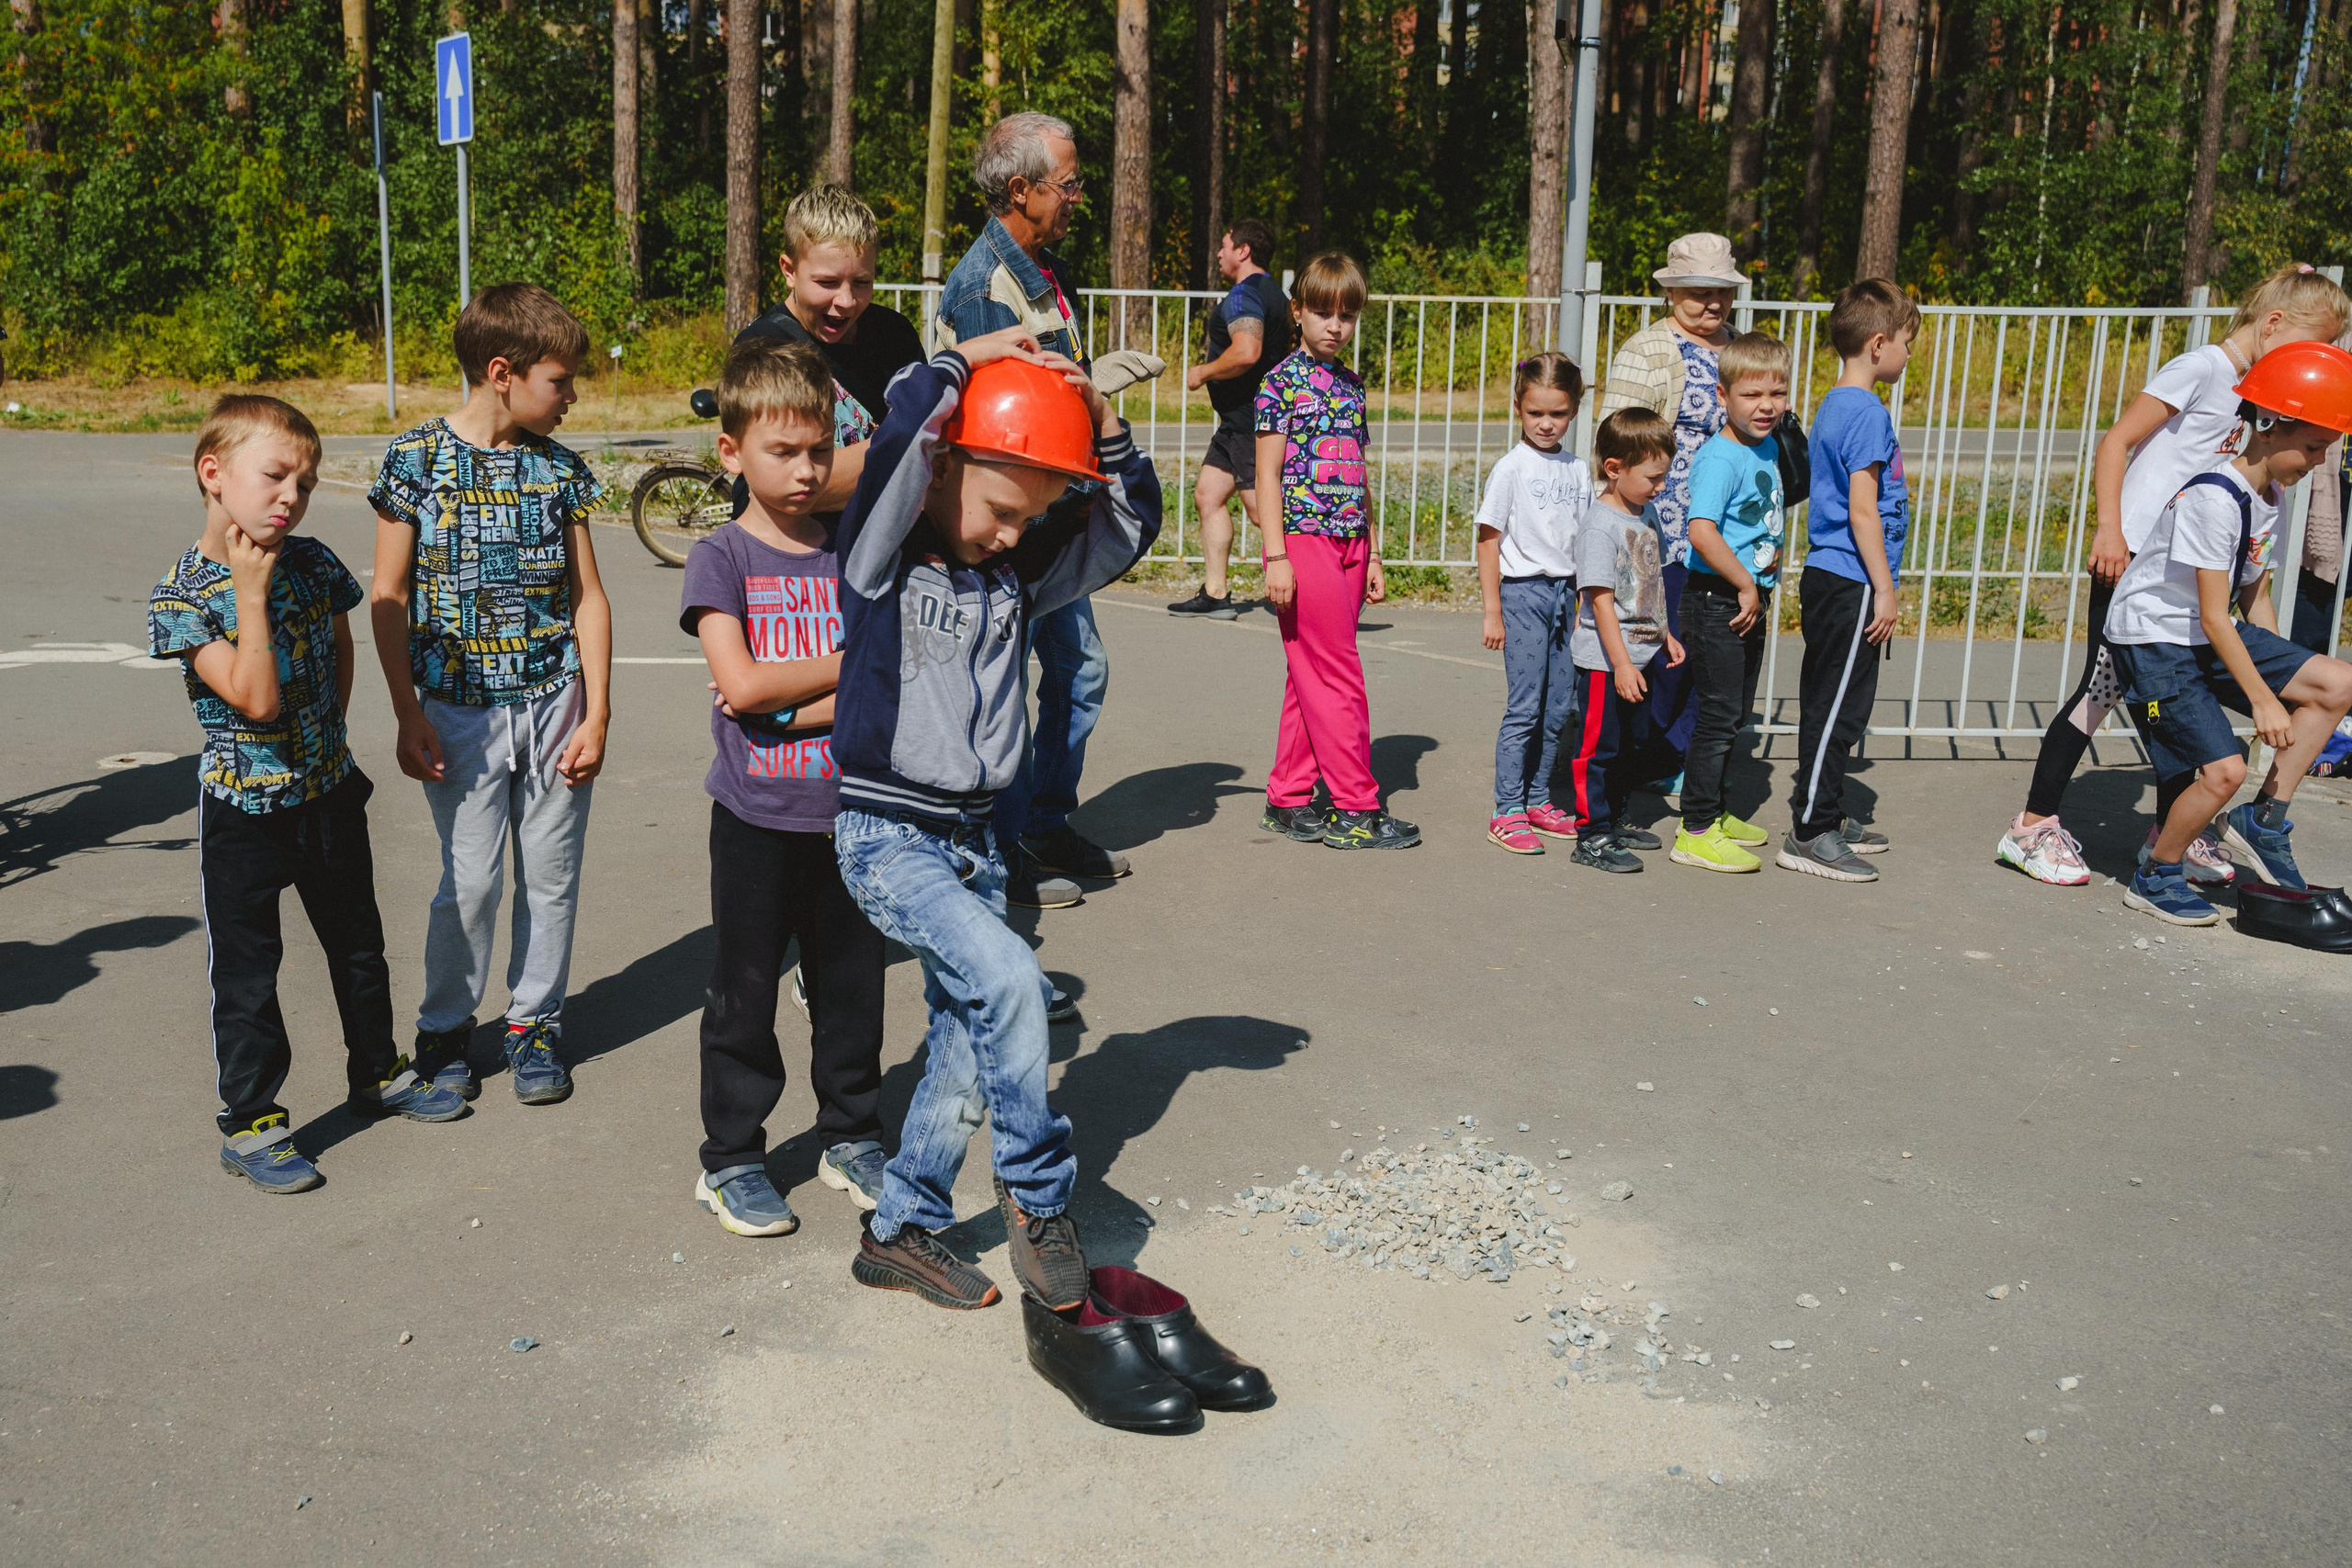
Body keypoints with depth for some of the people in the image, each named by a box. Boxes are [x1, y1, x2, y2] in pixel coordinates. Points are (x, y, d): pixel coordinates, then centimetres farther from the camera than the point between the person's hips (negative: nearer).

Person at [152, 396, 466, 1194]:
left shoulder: (312, 562, -4)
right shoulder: (181, 594, -17)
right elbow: (255, 698, -27)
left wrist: (327, 732, 11)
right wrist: (253, 592, -26)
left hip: (330, 791, 5)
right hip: (244, 809, -5)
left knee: (358, 943, 19)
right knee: (246, 971, 4)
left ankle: (378, 1073, 38)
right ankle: (250, 1124, 18)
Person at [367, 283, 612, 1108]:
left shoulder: (558, 467, 4)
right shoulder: (417, 459, -5)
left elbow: (588, 596, 7)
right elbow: (387, 598, -2)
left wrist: (596, 715, 1)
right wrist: (408, 718, -6)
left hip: (553, 703, 3)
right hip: (461, 709, -3)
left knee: (552, 875, 7)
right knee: (471, 880, 1)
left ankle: (535, 1024, 24)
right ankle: (445, 1029, 22)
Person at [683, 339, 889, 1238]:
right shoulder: (721, 560, -4)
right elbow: (739, 684, -17)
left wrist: (795, 706, -16)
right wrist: (848, 665, -9)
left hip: (848, 815, 3)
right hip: (757, 821, -3)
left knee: (852, 985, 13)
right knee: (745, 993, 7)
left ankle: (851, 1137, 30)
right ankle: (730, 1161, 21)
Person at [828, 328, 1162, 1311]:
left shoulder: (1017, 574, 7)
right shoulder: (883, 555, -10)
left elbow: (1131, 522, 8)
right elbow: (905, 427, -25)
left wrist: (1099, 418, -4)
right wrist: (977, 356, -11)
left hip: (974, 839, 7)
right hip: (886, 837, -6)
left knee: (966, 1054, 9)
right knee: (1007, 976, -25)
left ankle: (900, 1233, 27)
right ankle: (1036, 1191, -6)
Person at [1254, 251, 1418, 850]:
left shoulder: (1352, 385, 16)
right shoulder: (1283, 381, -4)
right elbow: (1267, 474, -8)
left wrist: (1372, 554, 17)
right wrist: (1276, 556, -14)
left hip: (1348, 545, 7)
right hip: (1304, 540, -7)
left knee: (1312, 677, 9)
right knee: (1339, 676, -6)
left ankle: (1289, 799, 17)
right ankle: (1355, 807, 0)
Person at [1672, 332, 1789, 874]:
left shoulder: (1769, 448, 10)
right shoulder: (1720, 458, -19)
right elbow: (1701, 530, -32)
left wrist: (1775, 549, 13)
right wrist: (1746, 585, -24)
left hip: (1752, 600, 9)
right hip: (1717, 601, -9)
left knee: (1735, 713, 18)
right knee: (1718, 717, -5)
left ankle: (1713, 812, 32)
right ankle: (1696, 833, 3)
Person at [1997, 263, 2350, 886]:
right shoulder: (2201, 368, -10)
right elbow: (2116, 441, -14)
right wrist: (2109, 529, -21)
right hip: (2132, 559, -9)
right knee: (2102, 688, -6)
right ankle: (2033, 827, 1)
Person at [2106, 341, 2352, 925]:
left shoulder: (2269, 498, 6)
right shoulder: (2215, 497, -23)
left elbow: (2254, 597, 15)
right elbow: (2214, 616, -22)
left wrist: (2281, 672, 14)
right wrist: (2263, 699, -18)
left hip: (2210, 637, 9)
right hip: (2154, 639, -9)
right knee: (2224, 768, -17)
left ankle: (2263, 822, 5)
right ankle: (2155, 878, 6)